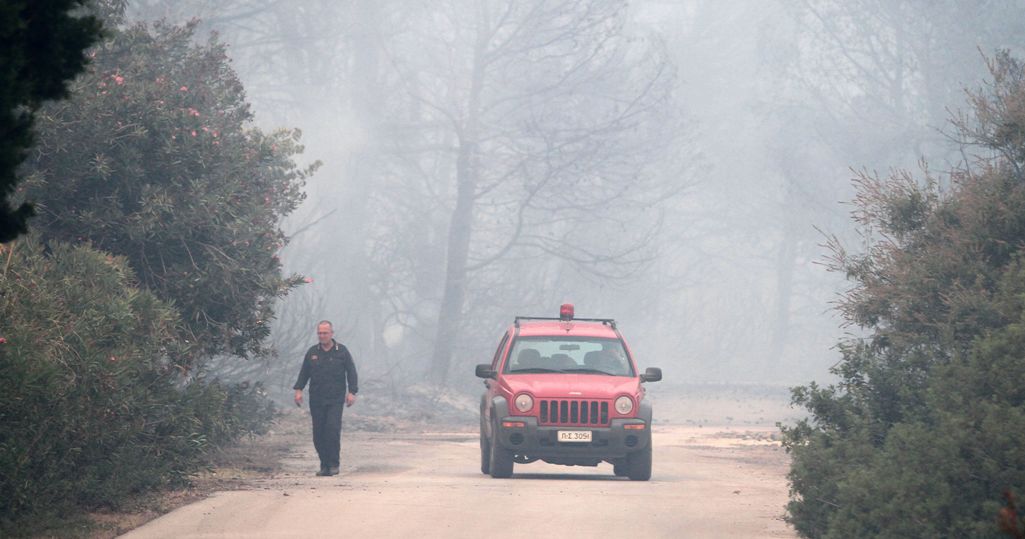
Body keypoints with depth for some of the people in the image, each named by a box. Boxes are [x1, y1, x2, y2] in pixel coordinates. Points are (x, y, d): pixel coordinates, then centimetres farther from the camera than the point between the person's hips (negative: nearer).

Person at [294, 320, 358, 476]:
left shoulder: (342, 351, 4)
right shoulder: (312, 352, 11)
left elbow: (351, 373, 5)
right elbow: (304, 373, 14)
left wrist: (352, 392, -4)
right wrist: (298, 389, 2)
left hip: (335, 400, -3)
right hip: (316, 400, 3)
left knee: (333, 429, -15)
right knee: (318, 433, -1)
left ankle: (333, 464, -8)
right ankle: (324, 464, 7)